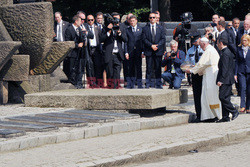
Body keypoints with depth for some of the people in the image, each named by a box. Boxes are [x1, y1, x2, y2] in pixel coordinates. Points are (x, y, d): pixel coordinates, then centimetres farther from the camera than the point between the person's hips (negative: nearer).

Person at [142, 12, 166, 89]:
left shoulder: (160, 28, 12)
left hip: (158, 51, 1)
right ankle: (148, 84, 2)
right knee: (149, 68, -2)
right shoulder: (145, 28, 8)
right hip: (148, 51, -1)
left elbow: (163, 39, 5)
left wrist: (157, 46, -10)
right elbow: (144, 39, 0)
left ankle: (158, 84, 5)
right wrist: (151, 45, -12)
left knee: (158, 68, 1)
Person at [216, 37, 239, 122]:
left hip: (225, 80, -10)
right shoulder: (228, 52, 16)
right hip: (227, 80, 10)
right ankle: (225, 117, 9)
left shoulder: (225, 54, -16)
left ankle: (234, 111, -3)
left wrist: (220, 80, -21)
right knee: (225, 98, 9)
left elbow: (225, 68, -21)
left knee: (222, 97, -10)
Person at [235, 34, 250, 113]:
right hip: (241, 71, 1)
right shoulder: (239, 49, 8)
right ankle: (242, 106, -16)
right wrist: (235, 73, 4)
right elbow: (237, 62, 10)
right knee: (243, 88, -15)